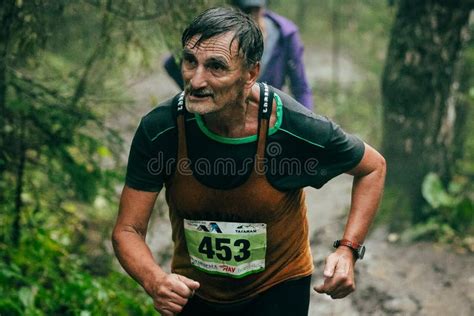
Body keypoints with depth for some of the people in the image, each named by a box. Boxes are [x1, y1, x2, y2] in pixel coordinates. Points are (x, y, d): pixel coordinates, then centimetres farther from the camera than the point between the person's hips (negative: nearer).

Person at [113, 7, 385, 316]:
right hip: (194, 290, 2)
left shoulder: (297, 130, -27)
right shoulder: (158, 130, -24)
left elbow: (373, 167, -7)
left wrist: (348, 249, -18)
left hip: (277, 289, -2)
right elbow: (127, 230, -17)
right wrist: (154, 280, -38)